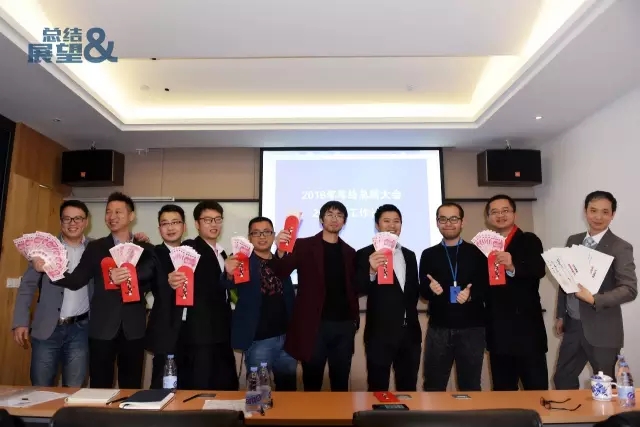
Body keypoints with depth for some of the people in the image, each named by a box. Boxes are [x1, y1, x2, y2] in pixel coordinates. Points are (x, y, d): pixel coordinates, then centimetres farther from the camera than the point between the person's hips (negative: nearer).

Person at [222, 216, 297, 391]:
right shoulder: (243, 262, -7)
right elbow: (228, 285, -26)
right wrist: (229, 274, -48)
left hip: (287, 337, 5)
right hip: (259, 340, -5)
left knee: (288, 387, 18)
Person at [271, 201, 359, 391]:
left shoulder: (349, 252, 11)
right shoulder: (304, 245, 0)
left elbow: (353, 288, 15)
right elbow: (281, 272, -14)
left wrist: (355, 318, 5)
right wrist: (281, 252, -34)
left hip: (344, 325, 3)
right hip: (314, 325, -3)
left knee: (341, 383, 12)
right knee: (312, 383, 8)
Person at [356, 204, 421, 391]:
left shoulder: (410, 255, 13)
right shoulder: (365, 254, -5)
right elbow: (359, 289, -16)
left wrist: (411, 312, 9)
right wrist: (372, 271, -35)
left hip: (410, 332, 5)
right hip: (380, 333, -5)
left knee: (408, 389, 14)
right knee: (378, 390, 3)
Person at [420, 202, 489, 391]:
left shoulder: (477, 252, 4)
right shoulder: (428, 255, 8)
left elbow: (488, 287, 1)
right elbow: (422, 290, 6)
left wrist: (471, 294, -18)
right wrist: (431, 289, -16)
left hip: (471, 328, -1)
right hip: (438, 329, 1)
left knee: (470, 386, 11)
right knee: (433, 386, 8)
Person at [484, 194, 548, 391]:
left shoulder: (529, 241, -1)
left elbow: (539, 270, -19)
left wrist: (513, 267, -36)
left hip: (526, 327, -4)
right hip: (497, 331, 4)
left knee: (536, 389, 2)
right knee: (502, 390, 14)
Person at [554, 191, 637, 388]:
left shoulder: (621, 248, -10)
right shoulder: (573, 241, 6)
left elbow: (630, 290, -16)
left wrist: (594, 299, -28)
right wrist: (561, 315, 12)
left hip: (602, 330, -5)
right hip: (572, 325, 5)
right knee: (562, 379, 15)